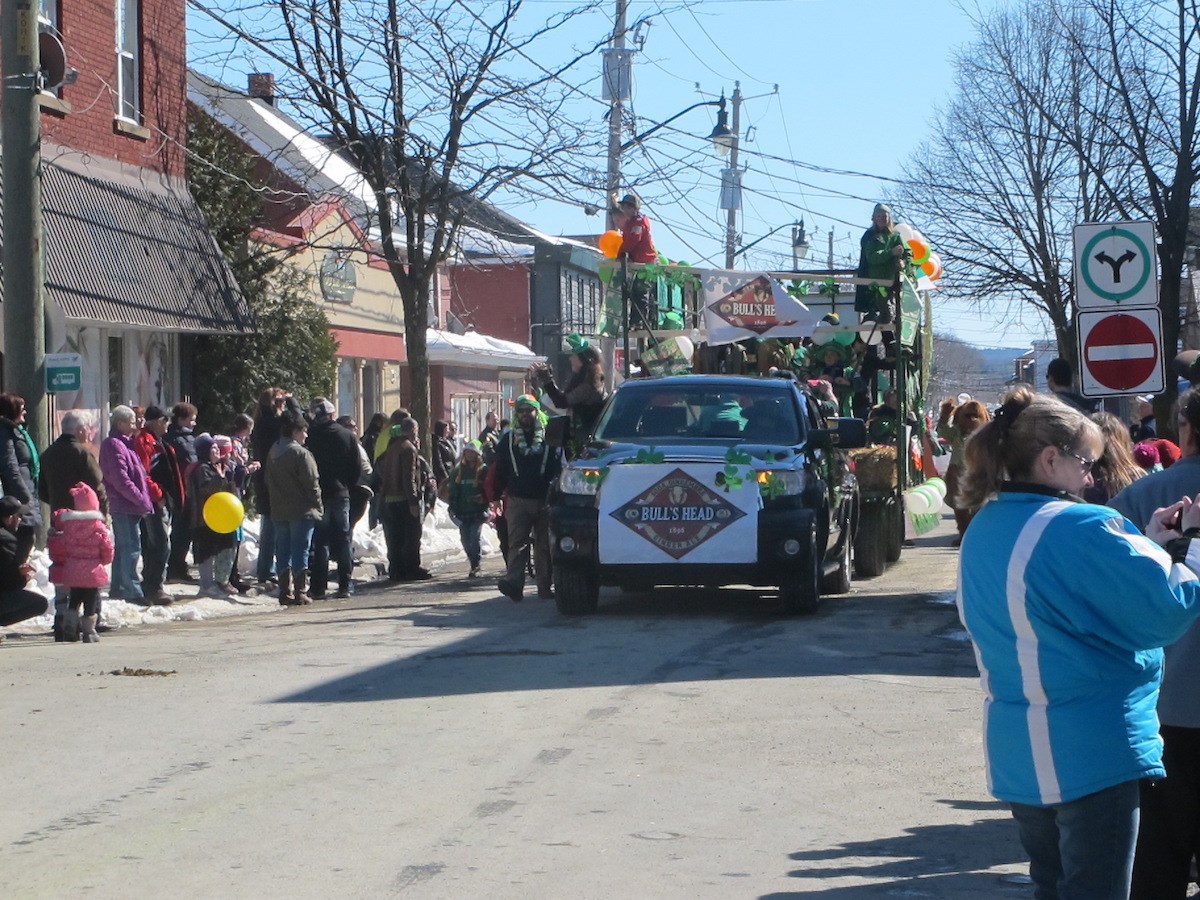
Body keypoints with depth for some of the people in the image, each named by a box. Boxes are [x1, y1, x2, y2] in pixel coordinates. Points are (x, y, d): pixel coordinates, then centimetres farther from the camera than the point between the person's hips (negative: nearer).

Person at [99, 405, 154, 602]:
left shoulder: (124, 444, 19)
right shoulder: (114, 445, -12)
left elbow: (137, 474, 22)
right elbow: (120, 479, -19)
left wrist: (143, 499, 12)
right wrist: (142, 499, -17)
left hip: (125, 506, 10)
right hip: (126, 506, -10)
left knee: (123, 547, 15)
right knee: (132, 547, -10)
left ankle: (118, 588, 21)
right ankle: (132, 590, -10)